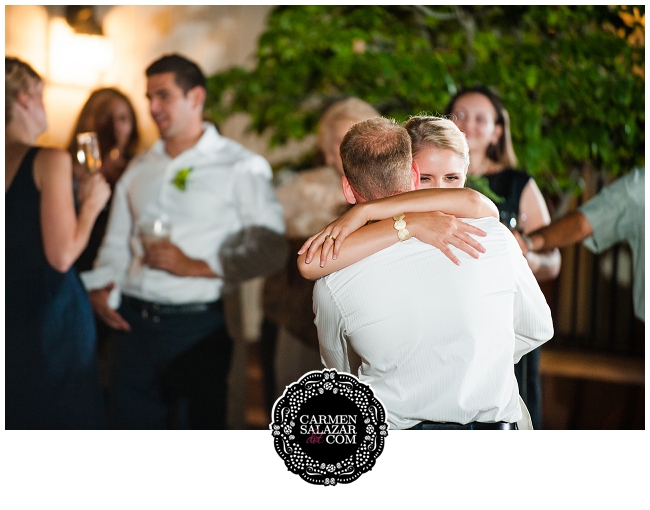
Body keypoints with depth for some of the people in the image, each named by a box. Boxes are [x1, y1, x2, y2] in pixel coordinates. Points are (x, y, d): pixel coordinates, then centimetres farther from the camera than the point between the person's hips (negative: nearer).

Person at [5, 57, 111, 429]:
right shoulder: (51, 161, -14)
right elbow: (62, 255, -19)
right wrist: (91, 204, -4)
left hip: (13, 310, 7)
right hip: (51, 310, -6)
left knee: (14, 416, 16)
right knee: (65, 416, 6)